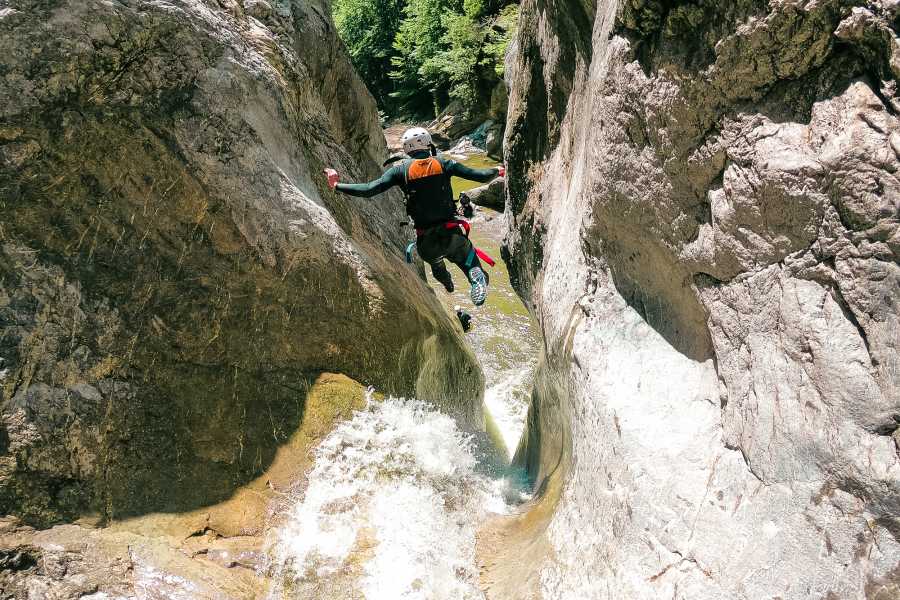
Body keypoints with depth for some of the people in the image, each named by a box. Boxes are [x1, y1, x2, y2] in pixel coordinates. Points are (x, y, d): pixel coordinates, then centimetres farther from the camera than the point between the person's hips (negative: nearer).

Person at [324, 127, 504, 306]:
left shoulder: (401, 168, -1)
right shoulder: (442, 163, 1)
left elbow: (370, 189, -8)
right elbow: (480, 176, 2)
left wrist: (337, 185, 3)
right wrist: (496, 171, 23)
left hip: (426, 242, 2)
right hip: (452, 234, -1)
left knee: (435, 261, 37)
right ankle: (477, 277, -6)